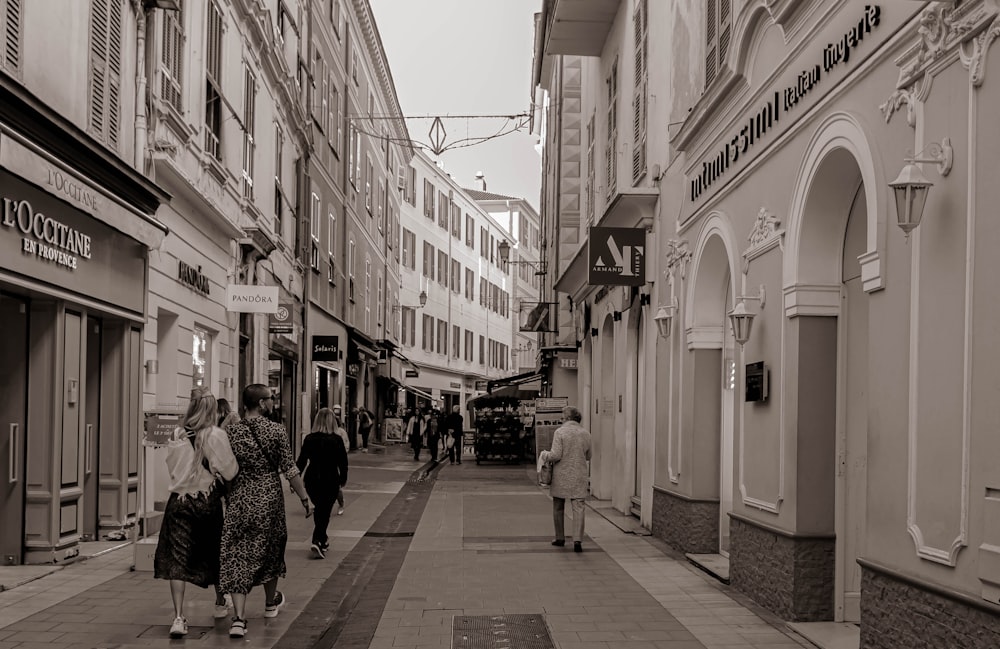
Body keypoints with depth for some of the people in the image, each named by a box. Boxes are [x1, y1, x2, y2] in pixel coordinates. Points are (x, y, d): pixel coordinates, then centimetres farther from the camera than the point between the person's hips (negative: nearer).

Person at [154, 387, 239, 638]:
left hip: (179, 500, 1)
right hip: (208, 500, -1)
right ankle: (220, 603, 37)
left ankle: (178, 617, -12)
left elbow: (173, 468, 11)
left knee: (177, 558, -1)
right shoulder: (216, 435, -11)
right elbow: (230, 472, -11)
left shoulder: (178, 436, -1)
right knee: (214, 553, 18)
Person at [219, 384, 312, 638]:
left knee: (238, 556, 1)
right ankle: (271, 602, 41)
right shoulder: (276, 431, -8)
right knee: (269, 549, 19)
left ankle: (238, 618, -10)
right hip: (269, 498, -1)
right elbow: (289, 469, -8)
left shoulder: (232, 432, -2)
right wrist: (305, 498, -1)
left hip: (239, 500, 1)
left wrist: (226, 498, 18)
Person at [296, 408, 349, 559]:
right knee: (325, 511, 2)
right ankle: (317, 541, -14)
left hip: (312, 479, 3)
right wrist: (343, 479, 9)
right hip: (330, 480, -3)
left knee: (319, 509, 21)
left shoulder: (309, 439, -3)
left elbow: (302, 460, -2)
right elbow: (343, 462, -5)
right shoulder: (336, 440, -9)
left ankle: (322, 539, 34)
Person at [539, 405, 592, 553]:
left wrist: (544, 455, 3)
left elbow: (556, 455, -15)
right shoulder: (585, 434, 3)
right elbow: (588, 456, 12)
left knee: (558, 508, 14)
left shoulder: (560, 432, -11)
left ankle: (560, 538, 22)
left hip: (561, 476, -2)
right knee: (578, 508, 0)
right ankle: (578, 540, -12)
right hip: (579, 476, 2)